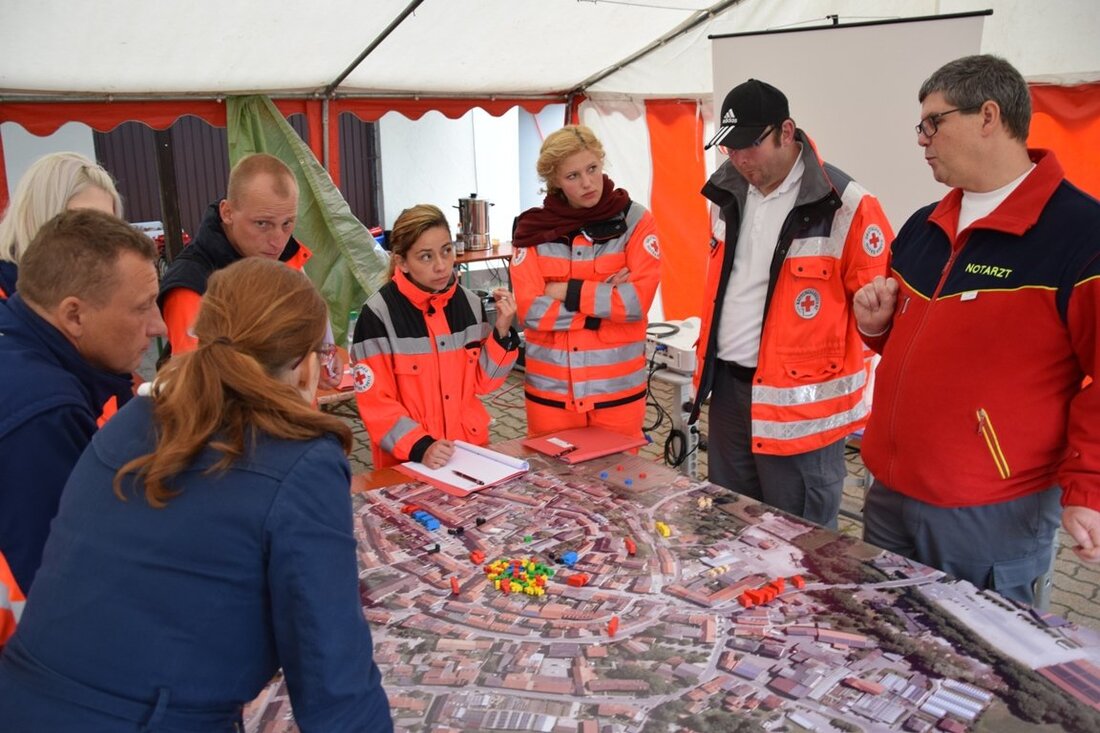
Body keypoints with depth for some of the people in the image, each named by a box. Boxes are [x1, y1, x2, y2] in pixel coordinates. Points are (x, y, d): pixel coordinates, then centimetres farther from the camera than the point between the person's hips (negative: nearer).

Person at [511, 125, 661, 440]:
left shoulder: (635, 220, -3)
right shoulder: (532, 228, -2)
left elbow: (638, 301, -13)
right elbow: (530, 311, -10)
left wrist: (568, 292, -12)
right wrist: (605, 298, -12)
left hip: (618, 388, -1)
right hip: (550, 389, 1)